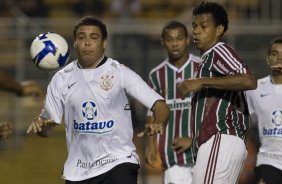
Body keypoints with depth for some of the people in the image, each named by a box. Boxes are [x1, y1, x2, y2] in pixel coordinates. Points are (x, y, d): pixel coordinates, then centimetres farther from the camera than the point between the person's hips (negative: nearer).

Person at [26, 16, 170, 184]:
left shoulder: (120, 73, -3)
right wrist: (40, 125, -13)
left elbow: (160, 105, -9)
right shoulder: (61, 79, 7)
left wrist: (158, 124, -32)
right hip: (78, 170, 4)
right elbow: (49, 125, 11)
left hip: (118, 163, -4)